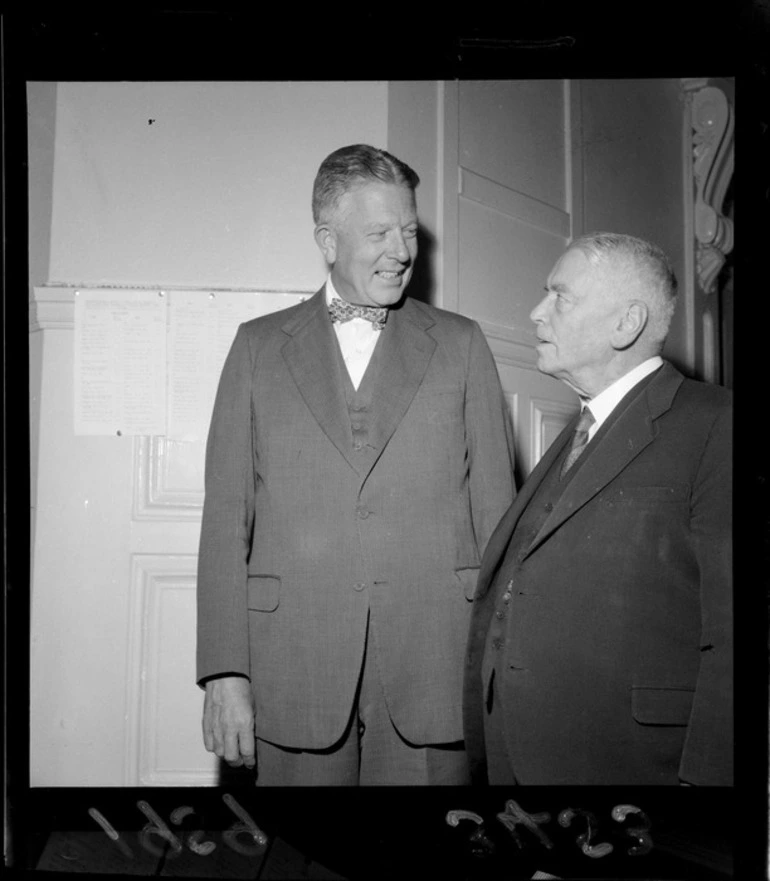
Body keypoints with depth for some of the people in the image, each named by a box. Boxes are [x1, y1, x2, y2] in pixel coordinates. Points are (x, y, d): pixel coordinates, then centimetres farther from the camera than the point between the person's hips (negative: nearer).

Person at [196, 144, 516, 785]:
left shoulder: (461, 344, 8)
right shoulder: (258, 346, 8)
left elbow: (495, 504, 4)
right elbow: (227, 516, 4)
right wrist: (225, 673, -3)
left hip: (433, 667, 0)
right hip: (295, 671, 0)